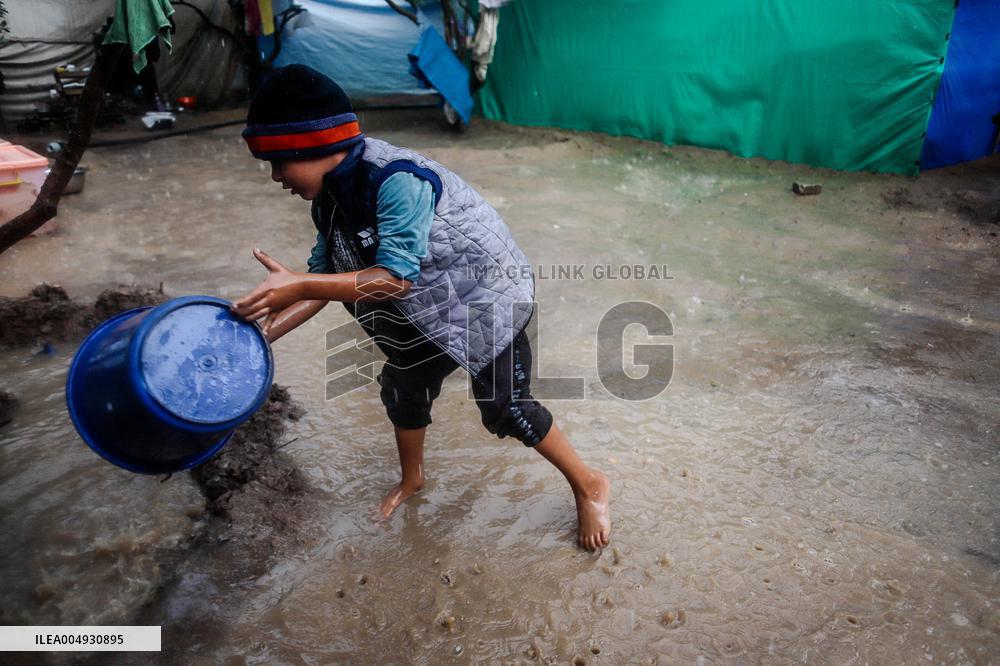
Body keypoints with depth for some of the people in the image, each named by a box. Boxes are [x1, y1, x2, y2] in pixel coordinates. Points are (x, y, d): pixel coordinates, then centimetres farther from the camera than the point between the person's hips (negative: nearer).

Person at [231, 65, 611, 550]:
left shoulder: (397, 179, -32)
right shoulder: (330, 198, -4)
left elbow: (395, 277, -35)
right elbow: (325, 278, 0)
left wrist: (299, 285, -39)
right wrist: (260, 333, -9)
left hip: (486, 297, -8)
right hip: (428, 310, 9)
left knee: (505, 409, -6)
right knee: (402, 387, 16)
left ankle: (590, 486, 18)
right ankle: (411, 479, 44)